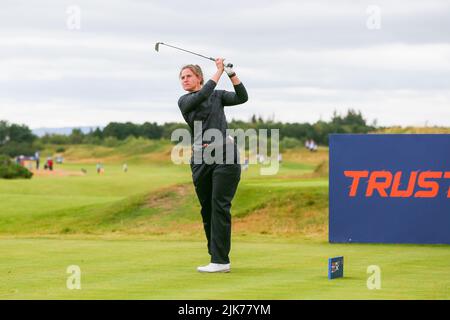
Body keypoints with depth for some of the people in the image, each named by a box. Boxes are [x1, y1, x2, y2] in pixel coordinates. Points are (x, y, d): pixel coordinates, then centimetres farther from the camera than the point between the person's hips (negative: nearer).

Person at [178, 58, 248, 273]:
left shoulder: (218, 95, 14)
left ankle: (220, 261, -14)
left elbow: (242, 97, 1)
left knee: (220, 205, -10)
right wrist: (219, 71, -8)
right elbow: (202, 96, -10)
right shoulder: (184, 101, 9)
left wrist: (231, 73, -8)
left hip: (225, 153, -2)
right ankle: (217, 258, 11)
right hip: (200, 158, 2)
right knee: (207, 209, 3)